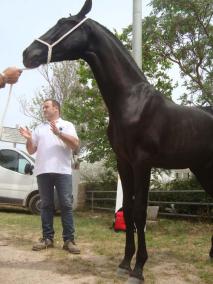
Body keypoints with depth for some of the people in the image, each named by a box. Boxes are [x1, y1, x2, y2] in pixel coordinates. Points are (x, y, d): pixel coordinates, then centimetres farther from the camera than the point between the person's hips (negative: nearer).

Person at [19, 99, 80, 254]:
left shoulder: (67, 125, 11)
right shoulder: (39, 128, 21)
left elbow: (75, 144, -3)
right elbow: (31, 150, 20)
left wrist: (59, 133, -13)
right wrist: (29, 139, 0)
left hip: (62, 171, -3)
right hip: (43, 171, 4)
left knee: (66, 205, -5)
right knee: (46, 205, 4)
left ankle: (69, 240, -2)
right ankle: (47, 238, 9)